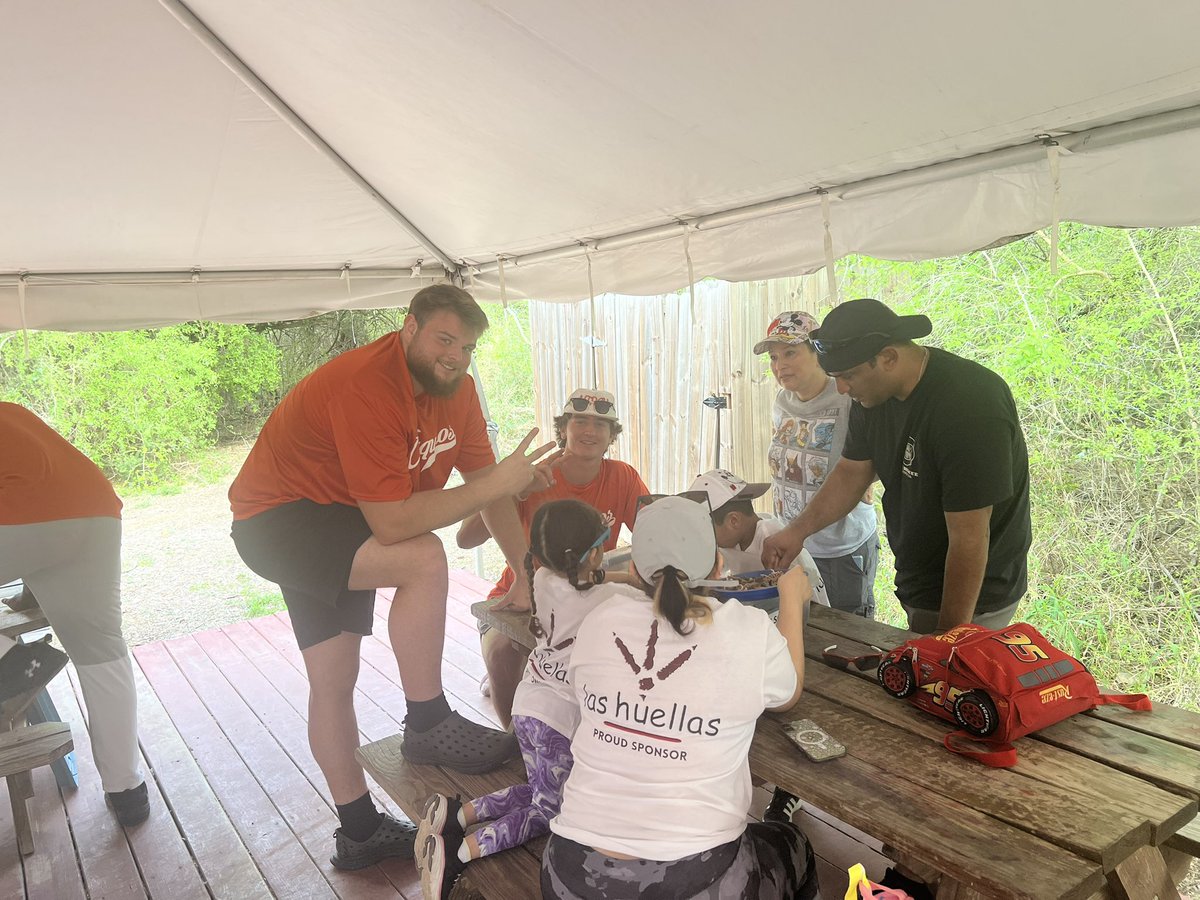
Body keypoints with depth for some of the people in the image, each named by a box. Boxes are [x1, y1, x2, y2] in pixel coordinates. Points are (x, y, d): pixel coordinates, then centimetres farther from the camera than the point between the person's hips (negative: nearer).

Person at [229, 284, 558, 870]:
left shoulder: (456, 387, -6)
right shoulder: (367, 384, -32)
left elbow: (485, 481, -1)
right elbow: (392, 523, -37)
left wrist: (528, 574, -3)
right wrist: (495, 484, -32)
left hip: (341, 526, 8)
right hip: (275, 519, -8)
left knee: (335, 678, 14)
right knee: (424, 558, -30)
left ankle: (361, 833, 27)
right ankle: (428, 727, -13)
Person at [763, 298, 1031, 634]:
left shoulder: (969, 407, -29)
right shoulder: (874, 393, -4)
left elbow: (968, 539, -27)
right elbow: (852, 472, 8)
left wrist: (949, 636, -22)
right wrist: (797, 531, -5)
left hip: (972, 595, -7)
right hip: (914, 582, 7)